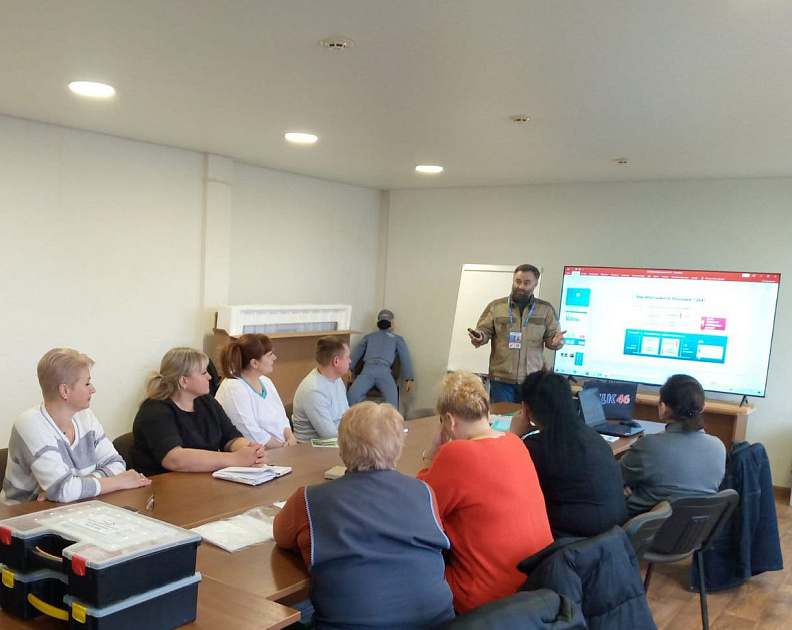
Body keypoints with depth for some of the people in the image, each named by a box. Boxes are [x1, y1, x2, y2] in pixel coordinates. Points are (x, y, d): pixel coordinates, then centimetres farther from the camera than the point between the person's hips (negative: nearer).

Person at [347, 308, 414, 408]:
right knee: (352, 394, -28)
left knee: (392, 398, -32)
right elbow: (356, 352, 23)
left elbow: (405, 358, 17)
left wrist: (408, 379, 2)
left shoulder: (397, 339, 30)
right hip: (367, 370, 1)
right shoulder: (369, 336, 35)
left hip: (384, 371, -1)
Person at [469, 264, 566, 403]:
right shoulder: (495, 306, 4)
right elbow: (484, 331, 5)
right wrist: (479, 337, -17)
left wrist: (555, 341, -15)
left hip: (532, 380, 1)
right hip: (500, 378, -1)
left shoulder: (546, 309, 6)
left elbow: (551, 336, 8)